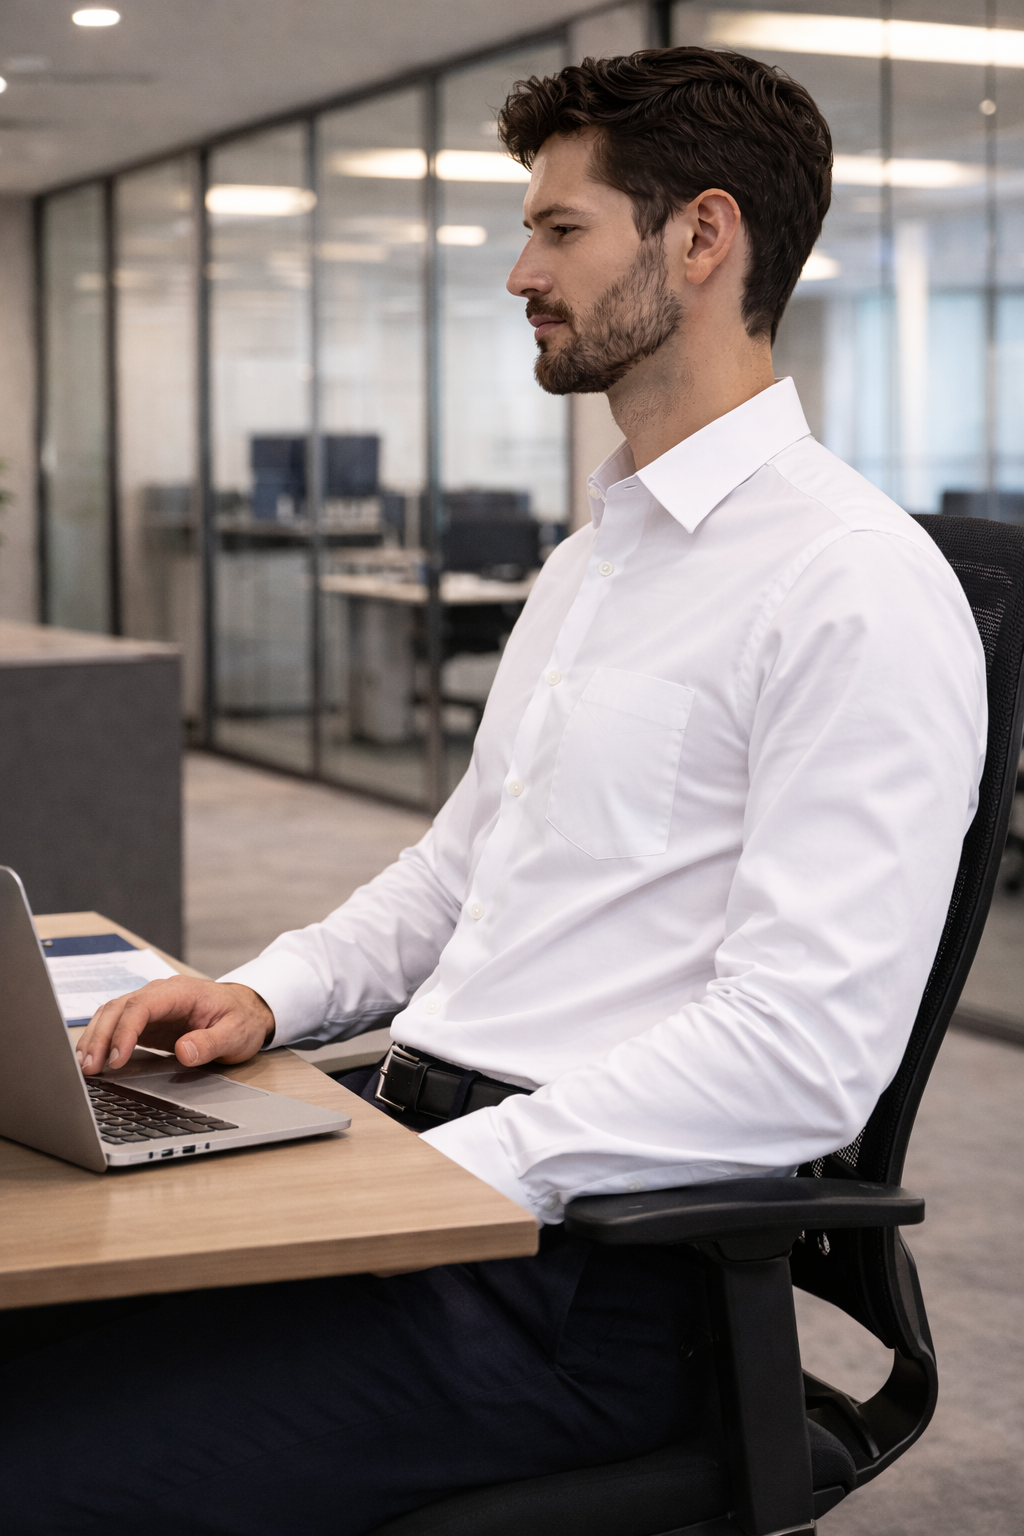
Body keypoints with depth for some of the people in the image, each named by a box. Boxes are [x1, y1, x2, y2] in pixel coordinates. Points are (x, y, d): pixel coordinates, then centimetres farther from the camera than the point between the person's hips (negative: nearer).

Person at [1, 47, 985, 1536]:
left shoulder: (857, 586, -13)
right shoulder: (589, 558, 20)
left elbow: (805, 1050, -21)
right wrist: (271, 993, 6)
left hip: (583, 1266, -9)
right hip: (416, 1130, 9)